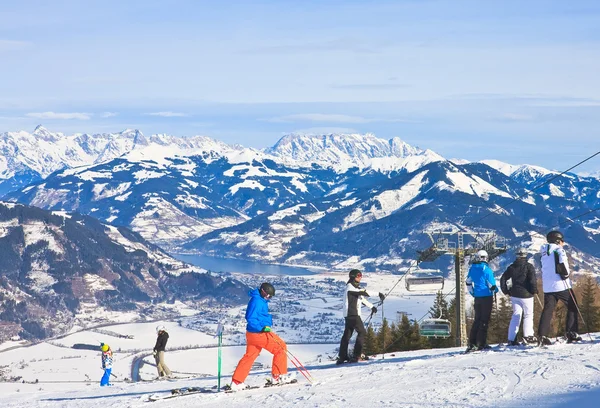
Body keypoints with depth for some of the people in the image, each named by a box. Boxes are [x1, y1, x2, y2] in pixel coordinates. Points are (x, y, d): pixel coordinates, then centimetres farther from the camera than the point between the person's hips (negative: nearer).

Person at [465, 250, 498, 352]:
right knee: (484, 320, 0)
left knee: (477, 320, 14)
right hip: (487, 297, -6)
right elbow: (492, 285, -12)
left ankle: (472, 343, 9)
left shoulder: (472, 268, 4)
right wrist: (495, 290, 10)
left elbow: (468, 282, 15)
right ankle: (481, 343, -4)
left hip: (477, 297, 6)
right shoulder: (486, 270, -15)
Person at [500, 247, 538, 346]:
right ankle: (528, 336, -3)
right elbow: (532, 280, -15)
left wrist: (506, 291, 17)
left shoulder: (511, 267, 7)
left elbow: (503, 279, 9)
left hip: (514, 295, 4)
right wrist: (534, 290, -3)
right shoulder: (529, 266, -7)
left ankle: (511, 339, 2)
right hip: (526, 294, -4)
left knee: (516, 316, 7)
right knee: (528, 315, 6)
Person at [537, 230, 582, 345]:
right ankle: (572, 334, 0)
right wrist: (566, 274, -6)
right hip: (561, 285, -6)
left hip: (547, 287, 6)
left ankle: (542, 335, -10)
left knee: (547, 310, 3)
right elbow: (562, 263, -21)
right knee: (572, 307, 7)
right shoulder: (559, 250, -6)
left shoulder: (544, 253, 17)